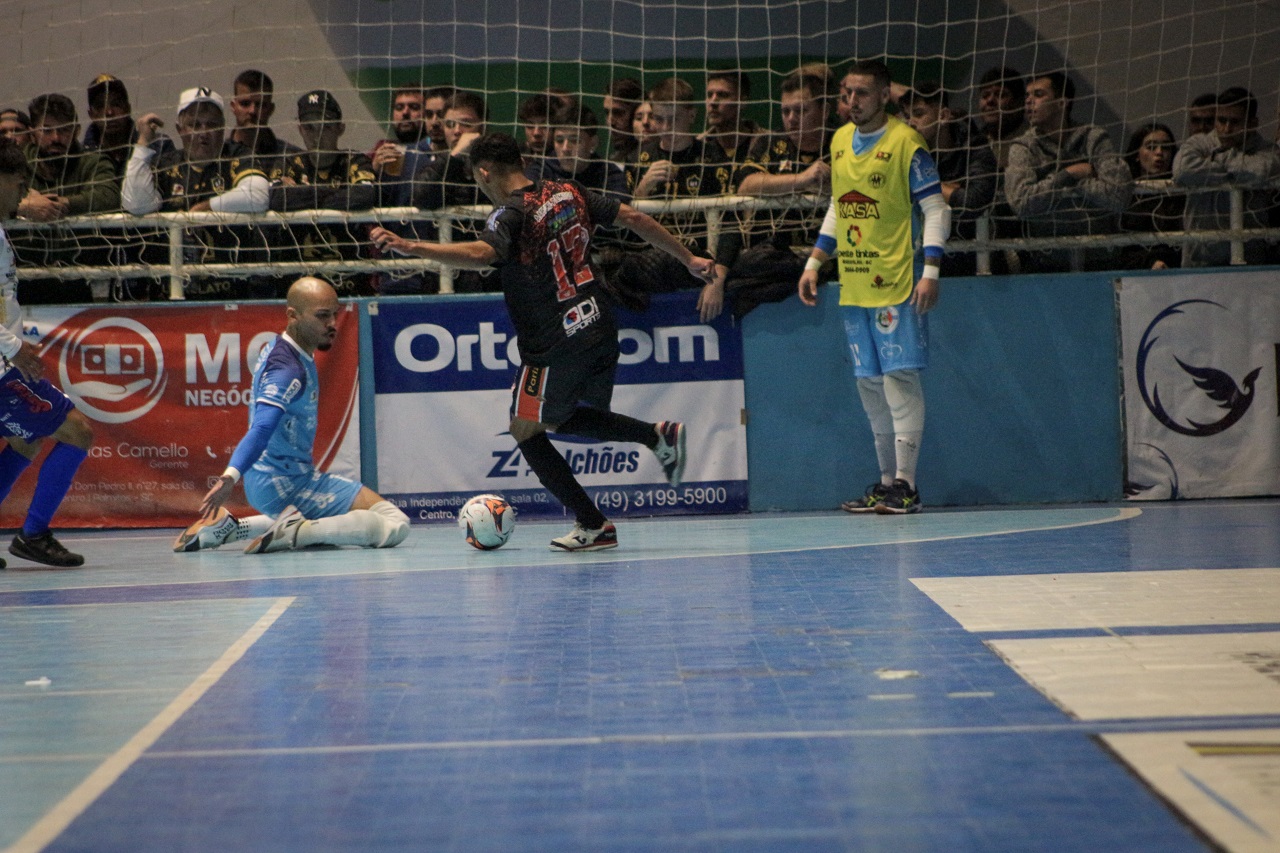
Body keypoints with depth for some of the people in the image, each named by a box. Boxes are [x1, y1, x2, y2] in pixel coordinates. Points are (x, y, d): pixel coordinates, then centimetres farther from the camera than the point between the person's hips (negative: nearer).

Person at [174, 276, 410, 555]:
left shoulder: (275, 347, 9)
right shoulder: (289, 369, -21)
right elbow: (262, 429, -36)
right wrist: (231, 475, -47)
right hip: (285, 484, -10)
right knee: (394, 524, -18)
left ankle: (229, 527, 21)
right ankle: (294, 533, -22)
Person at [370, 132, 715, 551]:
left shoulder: (510, 213, -13)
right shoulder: (568, 193, 9)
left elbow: (480, 254, -33)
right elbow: (633, 218, 10)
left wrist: (411, 247, -39)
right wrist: (687, 258, 19)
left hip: (556, 344, -8)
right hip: (600, 327, 8)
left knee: (525, 429, 8)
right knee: (563, 419, 27)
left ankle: (593, 524, 7)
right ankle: (659, 434, 11)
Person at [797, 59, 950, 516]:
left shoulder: (905, 143, -7)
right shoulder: (839, 141, 13)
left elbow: (936, 210, -8)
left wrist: (930, 272, -17)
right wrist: (814, 263, 18)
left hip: (896, 284, -7)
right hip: (853, 285, 7)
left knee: (899, 376, -9)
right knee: (869, 383, 9)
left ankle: (905, 483, -6)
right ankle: (887, 480, 17)